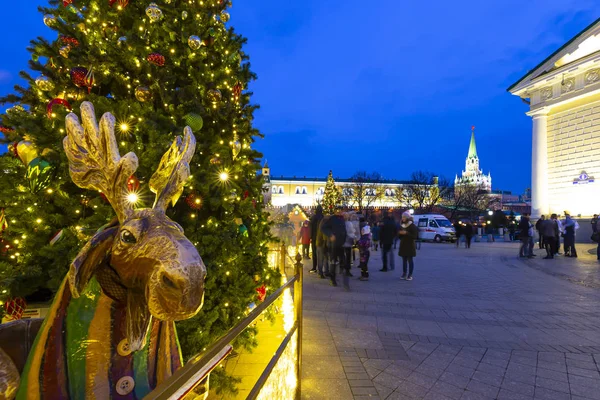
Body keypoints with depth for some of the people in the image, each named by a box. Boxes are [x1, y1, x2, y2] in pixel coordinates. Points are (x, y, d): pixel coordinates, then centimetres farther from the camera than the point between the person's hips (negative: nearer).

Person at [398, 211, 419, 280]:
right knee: (404, 260, 8)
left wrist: (406, 233, -20)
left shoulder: (412, 226, -7)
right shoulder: (402, 226, 13)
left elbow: (415, 236, -12)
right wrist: (400, 233, -3)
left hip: (410, 246, -6)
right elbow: (399, 236, 19)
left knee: (410, 260, -2)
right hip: (403, 245, 6)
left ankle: (410, 275, 3)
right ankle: (404, 274, 14)